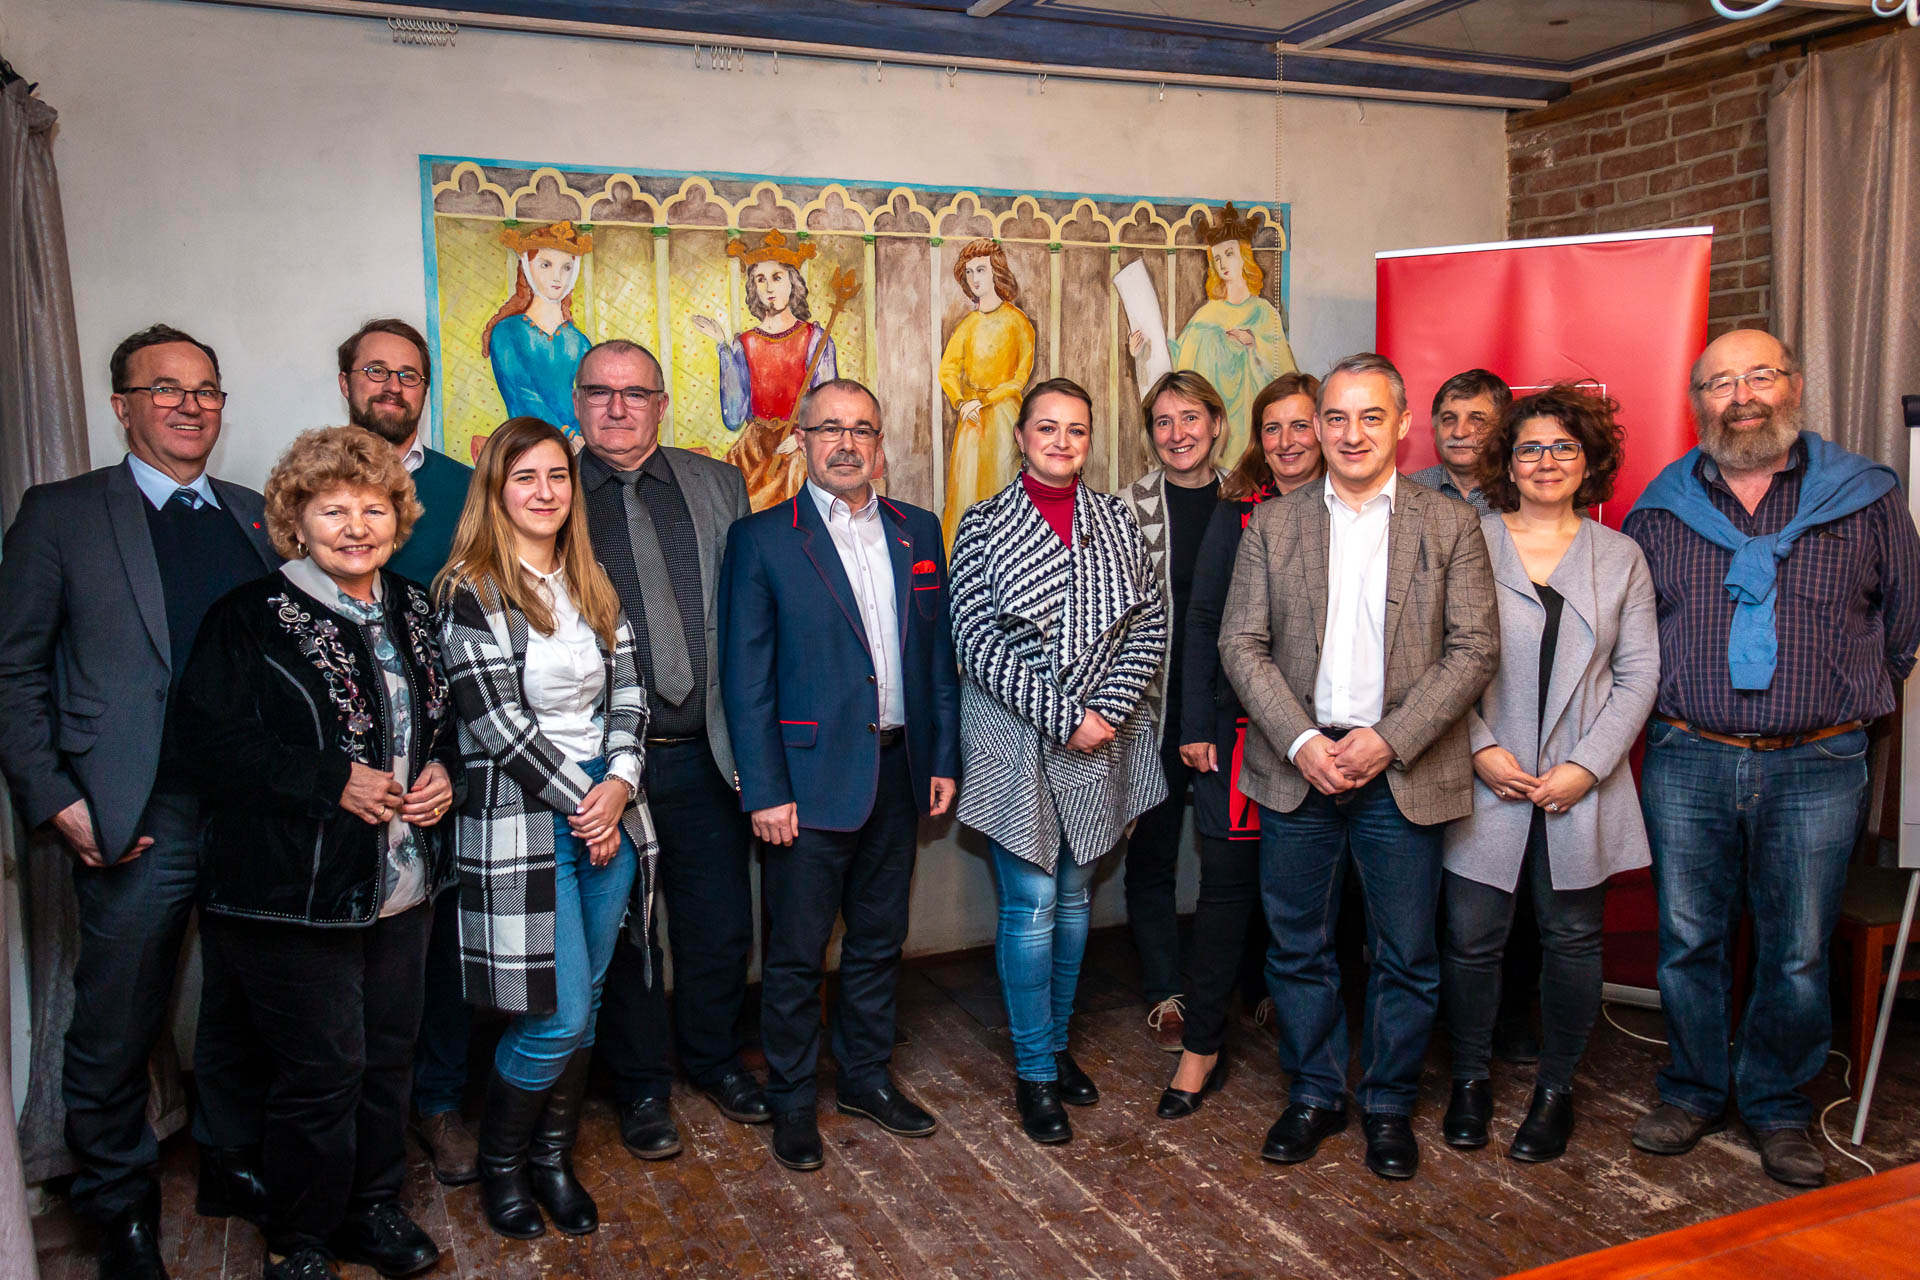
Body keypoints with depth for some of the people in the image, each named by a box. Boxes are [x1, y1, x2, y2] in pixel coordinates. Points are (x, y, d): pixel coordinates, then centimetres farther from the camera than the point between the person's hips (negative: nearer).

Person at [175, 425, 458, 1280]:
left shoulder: (413, 612, 9)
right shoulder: (249, 618, -9)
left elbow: (449, 716, 19)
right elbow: (212, 741, -14)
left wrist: (445, 771, -1)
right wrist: (333, 781, -20)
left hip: (404, 883, 6)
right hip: (296, 891, -5)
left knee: (389, 1057, 15)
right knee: (321, 1069, 2)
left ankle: (373, 1209, 35)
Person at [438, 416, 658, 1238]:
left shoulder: (594, 587, 11)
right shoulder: (474, 591, -7)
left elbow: (628, 694, 9)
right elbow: (497, 721, -13)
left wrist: (619, 784, -7)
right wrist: (580, 801, -11)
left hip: (607, 808, 6)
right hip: (524, 822, -6)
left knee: (584, 1008, 12)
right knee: (554, 1018, -4)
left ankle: (553, 1159, 29)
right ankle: (499, 1166, 21)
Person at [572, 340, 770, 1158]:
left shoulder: (718, 485, 8)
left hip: (704, 751, 2)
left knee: (720, 924, 13)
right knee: (621, 931, 11)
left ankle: (714, 1056, 37)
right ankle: (642, 1085, 31)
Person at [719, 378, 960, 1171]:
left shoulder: (918, 531, 9)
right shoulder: (762, 539, -5)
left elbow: (939, 652, 11)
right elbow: (745, 674, -7)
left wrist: (943, 756, 7)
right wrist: (764, 789, -12)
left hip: (898, 771, 4)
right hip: (812, 776, -4)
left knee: (878, 940, 17)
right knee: (796, 952, 6)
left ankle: (866, 1076, 34)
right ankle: (791, 1101, 24)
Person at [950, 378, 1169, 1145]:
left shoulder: (1115, 521, 6)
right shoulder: (984, 526, -4)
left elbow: (1150, 626, 2)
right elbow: (977, 641, -11)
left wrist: (1108, 709, -12)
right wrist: (1062, 719, -16)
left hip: (1100, 737, 4)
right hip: (1016, 740, -3)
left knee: (1074, 895, 14)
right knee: (1031, 902, 0)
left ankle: (1058, 1044, 31)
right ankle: (1034, 1072, 15)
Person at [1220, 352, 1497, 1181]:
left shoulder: (1450, 525, 2)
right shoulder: (1272, 525, 6)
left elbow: (1474, 649, -3)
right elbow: (1241, 645, 1)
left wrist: (1389, 740, -14)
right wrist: (1301, 742, -11)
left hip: (1404, 773, -1)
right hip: (1298, 766, 1)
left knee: (1406, 956, 8)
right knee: (1297, 947, 11)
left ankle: (1389, 1105, 27)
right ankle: (1314, 1095, 29)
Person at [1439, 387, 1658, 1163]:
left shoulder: (1619, 558, 8)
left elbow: (1639, 674, 4)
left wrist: (1587, 766, -7)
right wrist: (1481, 749, -11)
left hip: (1581, 788, 2)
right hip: (1485, 781, -1)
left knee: (1572, 940, 9)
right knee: (1472, 939, 2)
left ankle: (1556, 1089, 26)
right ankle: (1471, 1080, 22)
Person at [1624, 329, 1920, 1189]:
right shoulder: (1659, 510, 5)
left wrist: (1844, 705, 9)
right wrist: (1672, 705, 9)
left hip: (1817, 768, -1)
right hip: (1686, 762, 1)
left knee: (1798, 955, 6)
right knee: (1687, 941, 9)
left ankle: (1776, 1107, 25)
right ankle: (1694, 1092, 27)